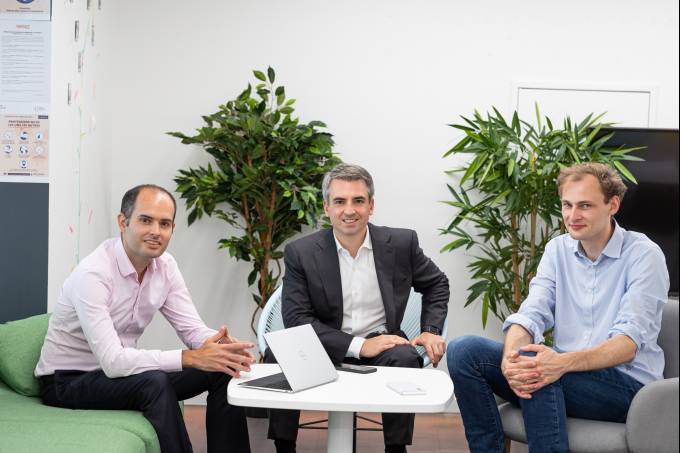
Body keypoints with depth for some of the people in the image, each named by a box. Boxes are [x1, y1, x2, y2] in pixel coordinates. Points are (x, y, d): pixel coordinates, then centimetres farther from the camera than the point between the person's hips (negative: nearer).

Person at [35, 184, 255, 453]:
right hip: (69, 381, -7)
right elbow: (113, 361, -33)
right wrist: (190, 358, -35)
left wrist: (219, 345, -26)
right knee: (156, 383, -34)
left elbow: (192, 329, -3)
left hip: (121, 370, 7)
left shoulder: (165, 265, -4)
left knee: (222, 371, -7)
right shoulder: (93, 273, -27)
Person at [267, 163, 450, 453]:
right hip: (326, 349, 0)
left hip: (382, 345, 1)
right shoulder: (300, 253, -5)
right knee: (279, 355, -28)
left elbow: (436, 284, 16)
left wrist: (430, 331, -2)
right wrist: (359, 346, -20)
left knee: (405, 359, -32)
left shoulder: (401, 243, -1)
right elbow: (296, 319, -11)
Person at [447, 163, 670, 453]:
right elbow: (532, 314, -3)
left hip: (627, 383, -5)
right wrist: (510, 357, -27)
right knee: (463, 351, -13)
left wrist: (563, 363, -37)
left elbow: (629, 343, -18)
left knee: (536, 369, -35)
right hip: (561, 374, 6)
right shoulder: (558, 250, 10)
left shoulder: (643, 255, -7)